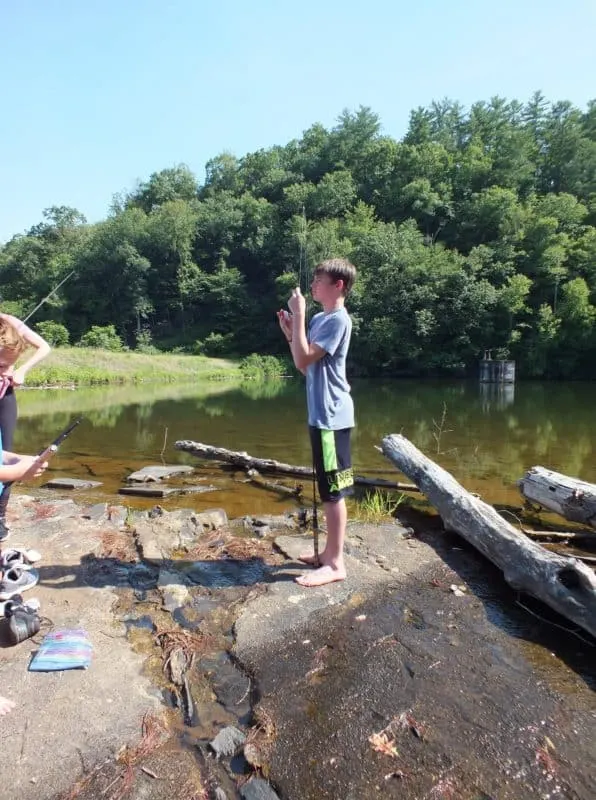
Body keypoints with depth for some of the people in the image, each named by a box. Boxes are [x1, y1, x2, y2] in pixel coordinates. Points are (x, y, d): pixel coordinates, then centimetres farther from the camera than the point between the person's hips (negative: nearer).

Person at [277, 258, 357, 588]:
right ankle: (329, 553, 27)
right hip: (321, 414, 10)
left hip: (332, 417, -10)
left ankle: (335, 564, 8)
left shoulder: (337, 320, -13)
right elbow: (304, 364, 18)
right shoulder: (320, 319, 16)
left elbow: (303, 361, -20)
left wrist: (298, 316, -15)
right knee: (327, 490, 15)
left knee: (333, 492, -3)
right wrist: (290, 332, 8)